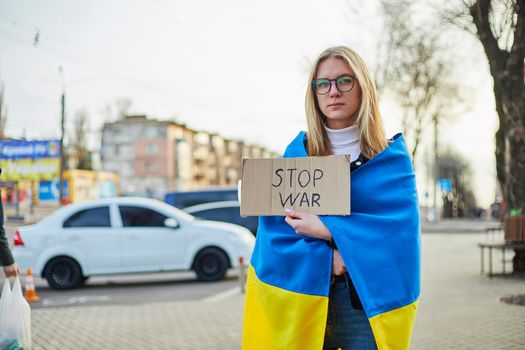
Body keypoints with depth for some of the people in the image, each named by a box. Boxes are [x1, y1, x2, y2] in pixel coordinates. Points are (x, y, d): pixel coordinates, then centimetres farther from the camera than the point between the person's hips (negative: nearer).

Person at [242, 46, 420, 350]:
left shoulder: (392, 155, 2)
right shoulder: (297, 151, 5)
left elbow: (402, 226, -11)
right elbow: (274, 228, -2)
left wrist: (326, 229, -16)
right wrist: (327, 256, -17)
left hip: (367, 299, -1)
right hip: (303, 294, 1)